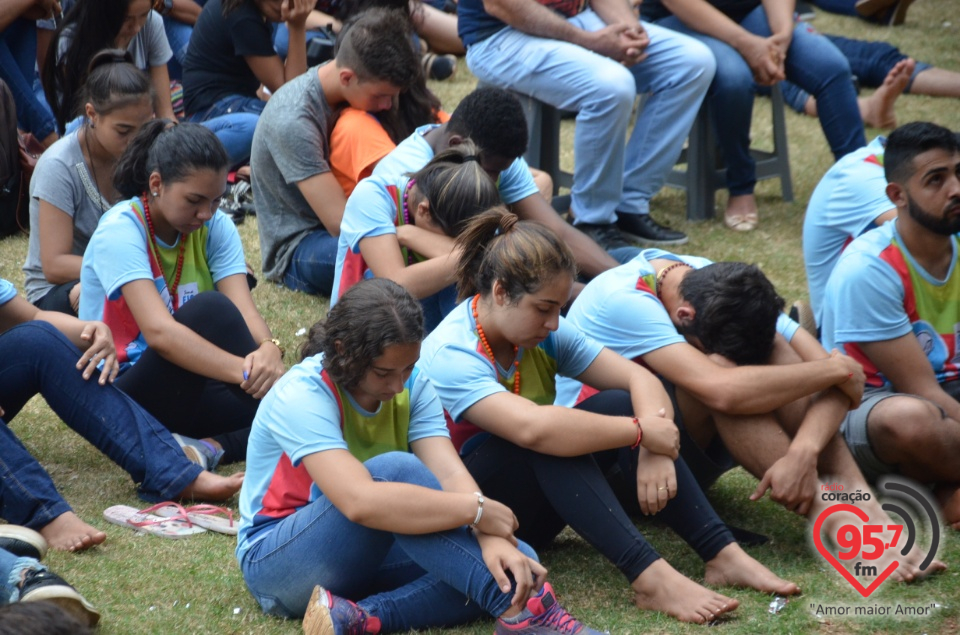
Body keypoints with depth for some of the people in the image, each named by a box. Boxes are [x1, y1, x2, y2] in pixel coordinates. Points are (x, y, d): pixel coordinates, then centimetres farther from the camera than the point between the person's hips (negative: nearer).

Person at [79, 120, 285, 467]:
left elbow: (244, 310, -16)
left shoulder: (215, 227, -1)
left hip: (196, 388, 5)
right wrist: (247, 371, -46)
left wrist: (268, 349, -40)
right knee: (209, 310, -33)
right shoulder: (119, 232, -19)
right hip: (123, 393, -5)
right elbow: (159, 332, -33)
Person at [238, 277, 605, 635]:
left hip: (368, 552, 7)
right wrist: (477, 509, -34)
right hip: (276, 561, -7)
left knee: (513, 557, -17)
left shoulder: (412, 385, -5)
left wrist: (493, 540, -38)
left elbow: (449, 475, -18)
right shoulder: (302, 396, -24)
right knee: (395, 469, -34)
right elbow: (360, 501, -39)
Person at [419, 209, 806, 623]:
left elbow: (637, 378, -9)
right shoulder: (450, 355, -25)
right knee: (549, 441, -33)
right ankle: (649, 578, -42)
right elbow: (532, 427, -41)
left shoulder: (546, 334, -3)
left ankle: (723, 554, -23)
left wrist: (654, 447, -30)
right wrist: (641, 432, -34)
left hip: (536, 510, 7)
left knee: (621, 403, -14)